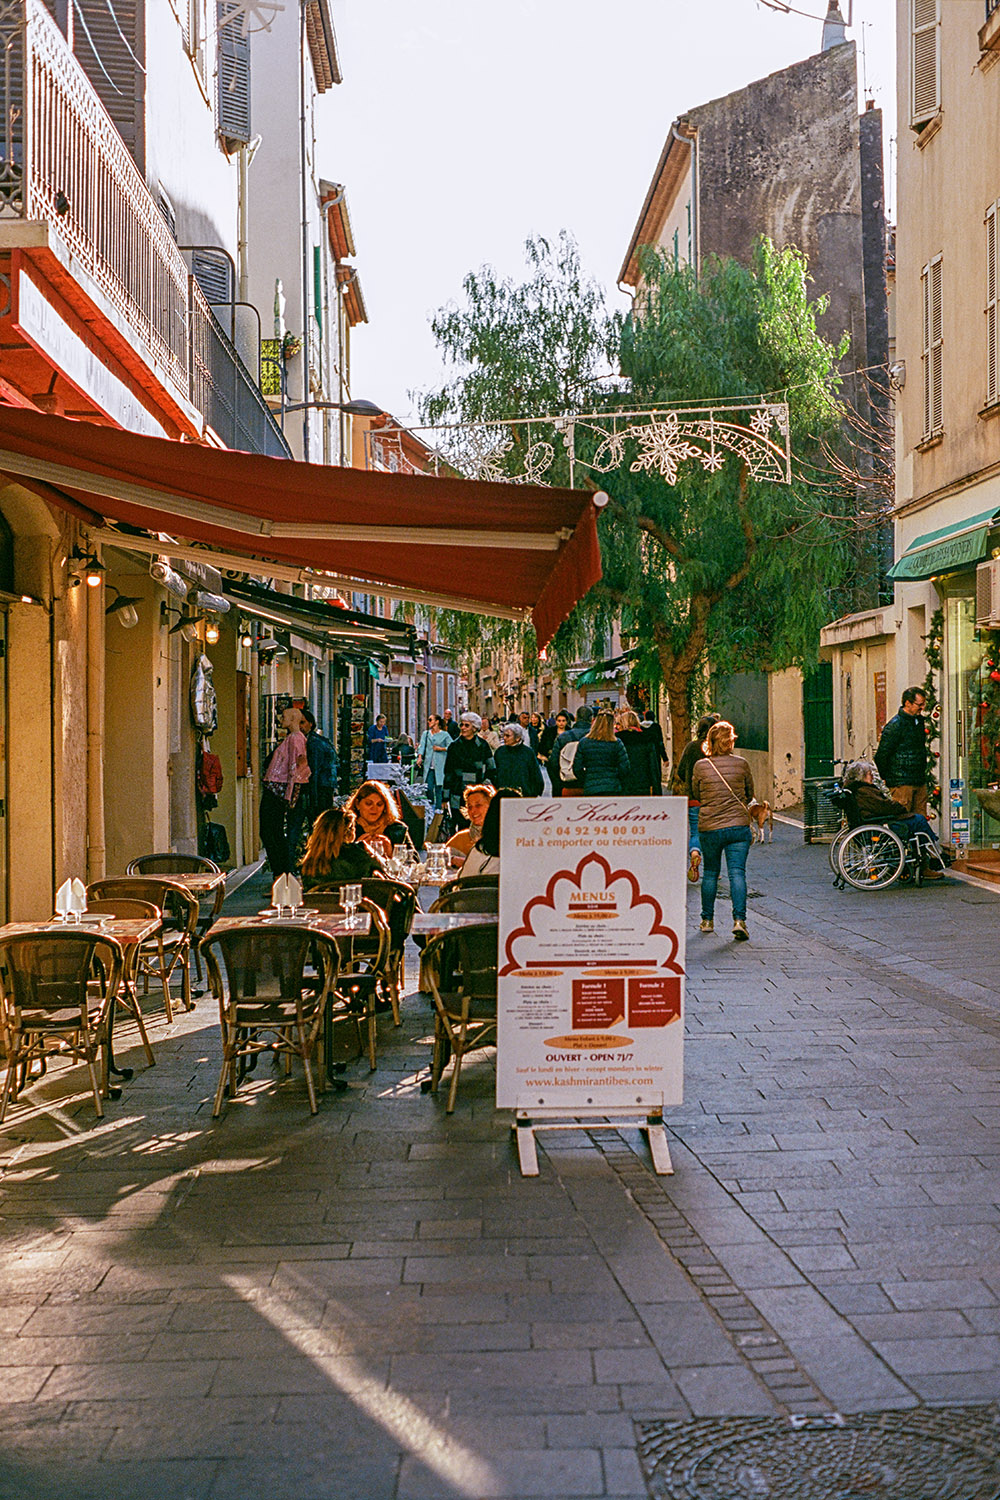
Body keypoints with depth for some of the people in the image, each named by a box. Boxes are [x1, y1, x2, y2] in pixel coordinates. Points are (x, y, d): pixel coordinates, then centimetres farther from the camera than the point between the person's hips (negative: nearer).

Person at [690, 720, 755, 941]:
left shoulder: (700, 766, -4)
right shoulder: (741, 764, -2)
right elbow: (750, 794, 12)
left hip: (709, 827, 1)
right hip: (738, 826, 0)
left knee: (710, 872, 15)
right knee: (737, 872, -2)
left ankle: (707, 920, 23)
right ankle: (739, 920, -15)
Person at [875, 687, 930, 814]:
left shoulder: (919, 720, 15)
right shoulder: (895, 725, -12)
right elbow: (881, 755, -12)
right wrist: (886, 777, -5)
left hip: (920, 781, 8)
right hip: (902, 783, -8)